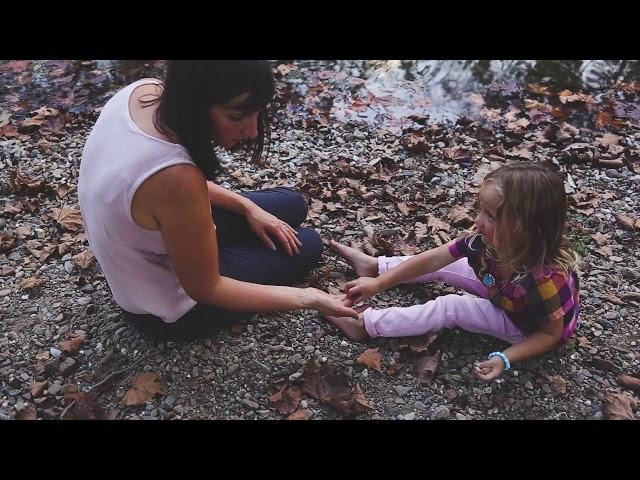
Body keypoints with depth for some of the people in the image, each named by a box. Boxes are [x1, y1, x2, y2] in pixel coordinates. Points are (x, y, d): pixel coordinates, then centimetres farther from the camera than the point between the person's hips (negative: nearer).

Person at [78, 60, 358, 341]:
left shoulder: (144, 90, -17)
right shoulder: (175, 177, -41)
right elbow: (205, 289, -25)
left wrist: (247, 206, -2)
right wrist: (309, 298, -22)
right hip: (167, 309, -7)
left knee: (292, 205, 14)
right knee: (307, 246, 7)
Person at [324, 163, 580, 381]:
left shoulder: (544, 280, -42)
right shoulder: (488, 241, -26)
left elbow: (553, 333, -25)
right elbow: (434, 258, -21)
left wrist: (504, 358, -33)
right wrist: (378, 283, -21)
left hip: (528, 328, -5)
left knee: (449, 307, -17)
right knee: (442, 265, 4)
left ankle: (366, 323, -7)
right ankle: (374, 265, 23)